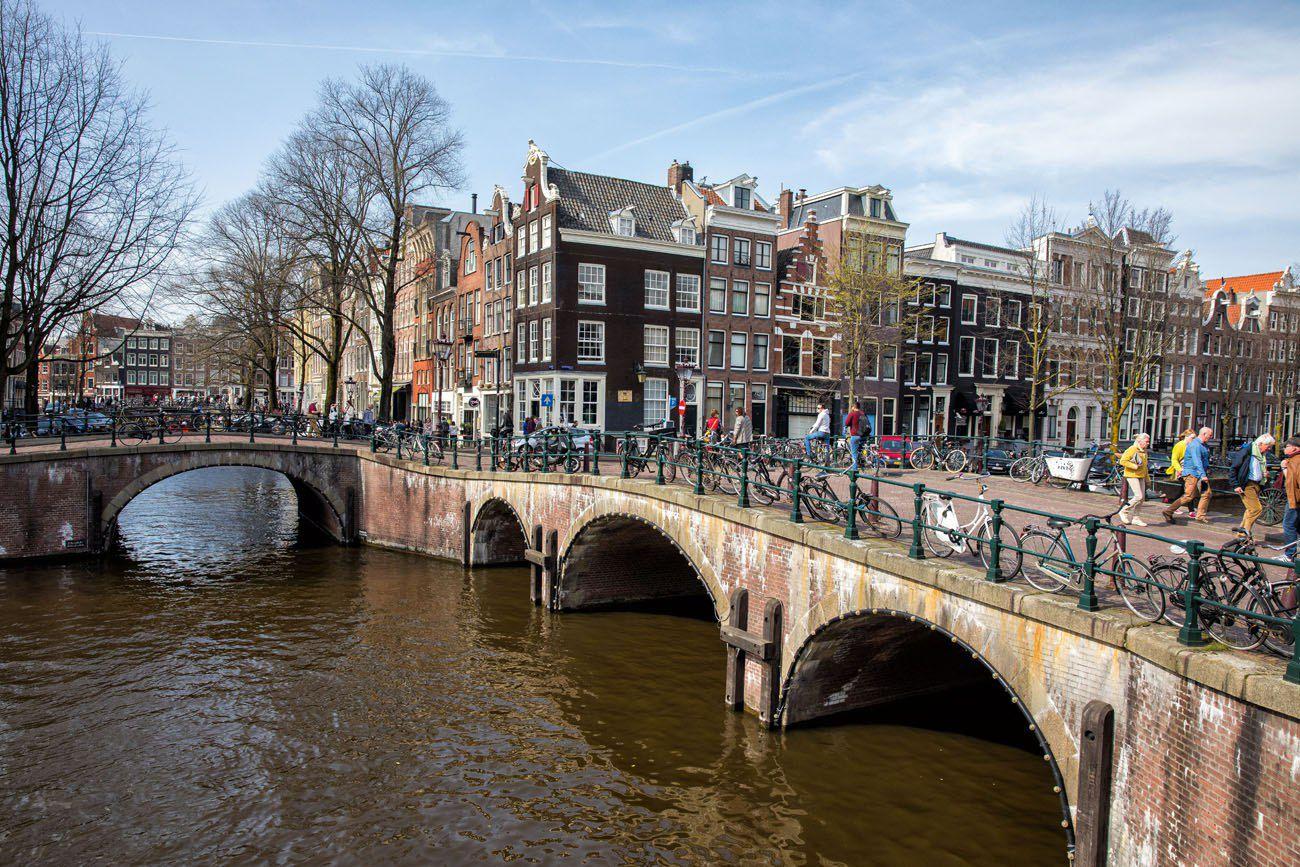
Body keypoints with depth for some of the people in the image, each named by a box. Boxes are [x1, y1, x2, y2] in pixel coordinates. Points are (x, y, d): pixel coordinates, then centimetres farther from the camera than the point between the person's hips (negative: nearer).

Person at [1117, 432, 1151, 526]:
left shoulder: (1144, 451, 18)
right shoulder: (1132, 449, -10)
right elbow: (1122, 461, -18)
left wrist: (1147, 477, 24)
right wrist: (1135, 466, -20)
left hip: (1141, 477, 9)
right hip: (1132, 476, -9)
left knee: (1142, 498, 5)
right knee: (1138, 496, -17)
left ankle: (1135, 518, 12)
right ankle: (1124, 511, -2)